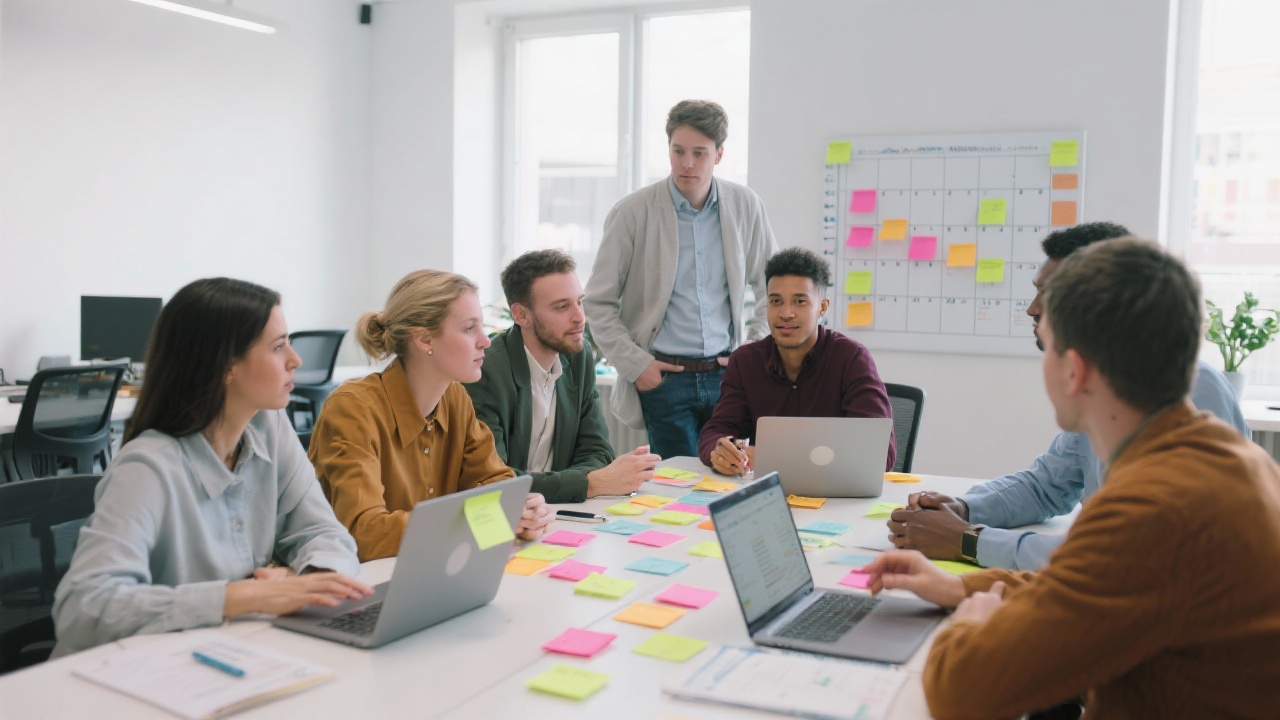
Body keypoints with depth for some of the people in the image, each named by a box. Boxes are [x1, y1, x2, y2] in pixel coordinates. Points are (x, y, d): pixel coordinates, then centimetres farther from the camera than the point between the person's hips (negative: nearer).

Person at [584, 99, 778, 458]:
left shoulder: (745, 206, 5)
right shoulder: (632, 212, -5)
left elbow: (773, 286, 16)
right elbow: (598, 304, -1)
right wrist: (636, 365, -7)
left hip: (724, 373, 3)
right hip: (664, 375, -3)